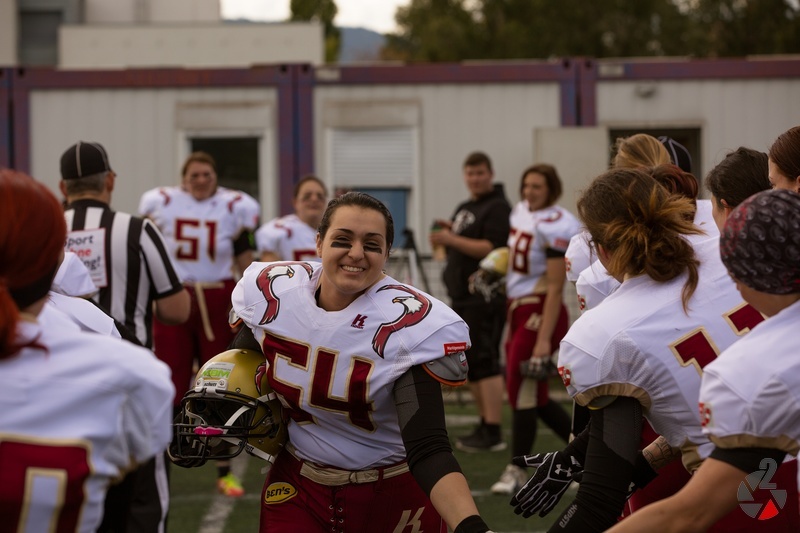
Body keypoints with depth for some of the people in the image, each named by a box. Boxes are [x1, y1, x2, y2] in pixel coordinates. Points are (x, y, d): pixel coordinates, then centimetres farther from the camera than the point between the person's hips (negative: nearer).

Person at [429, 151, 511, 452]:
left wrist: (452, 239, -22)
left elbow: (491, 248, -19)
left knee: (484, 362, -12)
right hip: (463, 296, 10)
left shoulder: (498, 208, -8)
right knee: (471, 364, 12)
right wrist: (444, 235, 6)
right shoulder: (464, 209, 20)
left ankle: (493, 433, -13)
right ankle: (485, 426, 18)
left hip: (485, 299, -10)